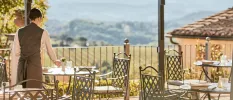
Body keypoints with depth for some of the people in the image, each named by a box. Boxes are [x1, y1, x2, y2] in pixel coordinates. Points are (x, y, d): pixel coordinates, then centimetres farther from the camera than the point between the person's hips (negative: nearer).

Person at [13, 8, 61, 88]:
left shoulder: (19, 32, 7)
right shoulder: (43, 33, 0)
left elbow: (17, 52, 11)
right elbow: (49, 50, 14)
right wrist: (55, 61, 33)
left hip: (22, 65, 4)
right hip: (35, 65, -3)